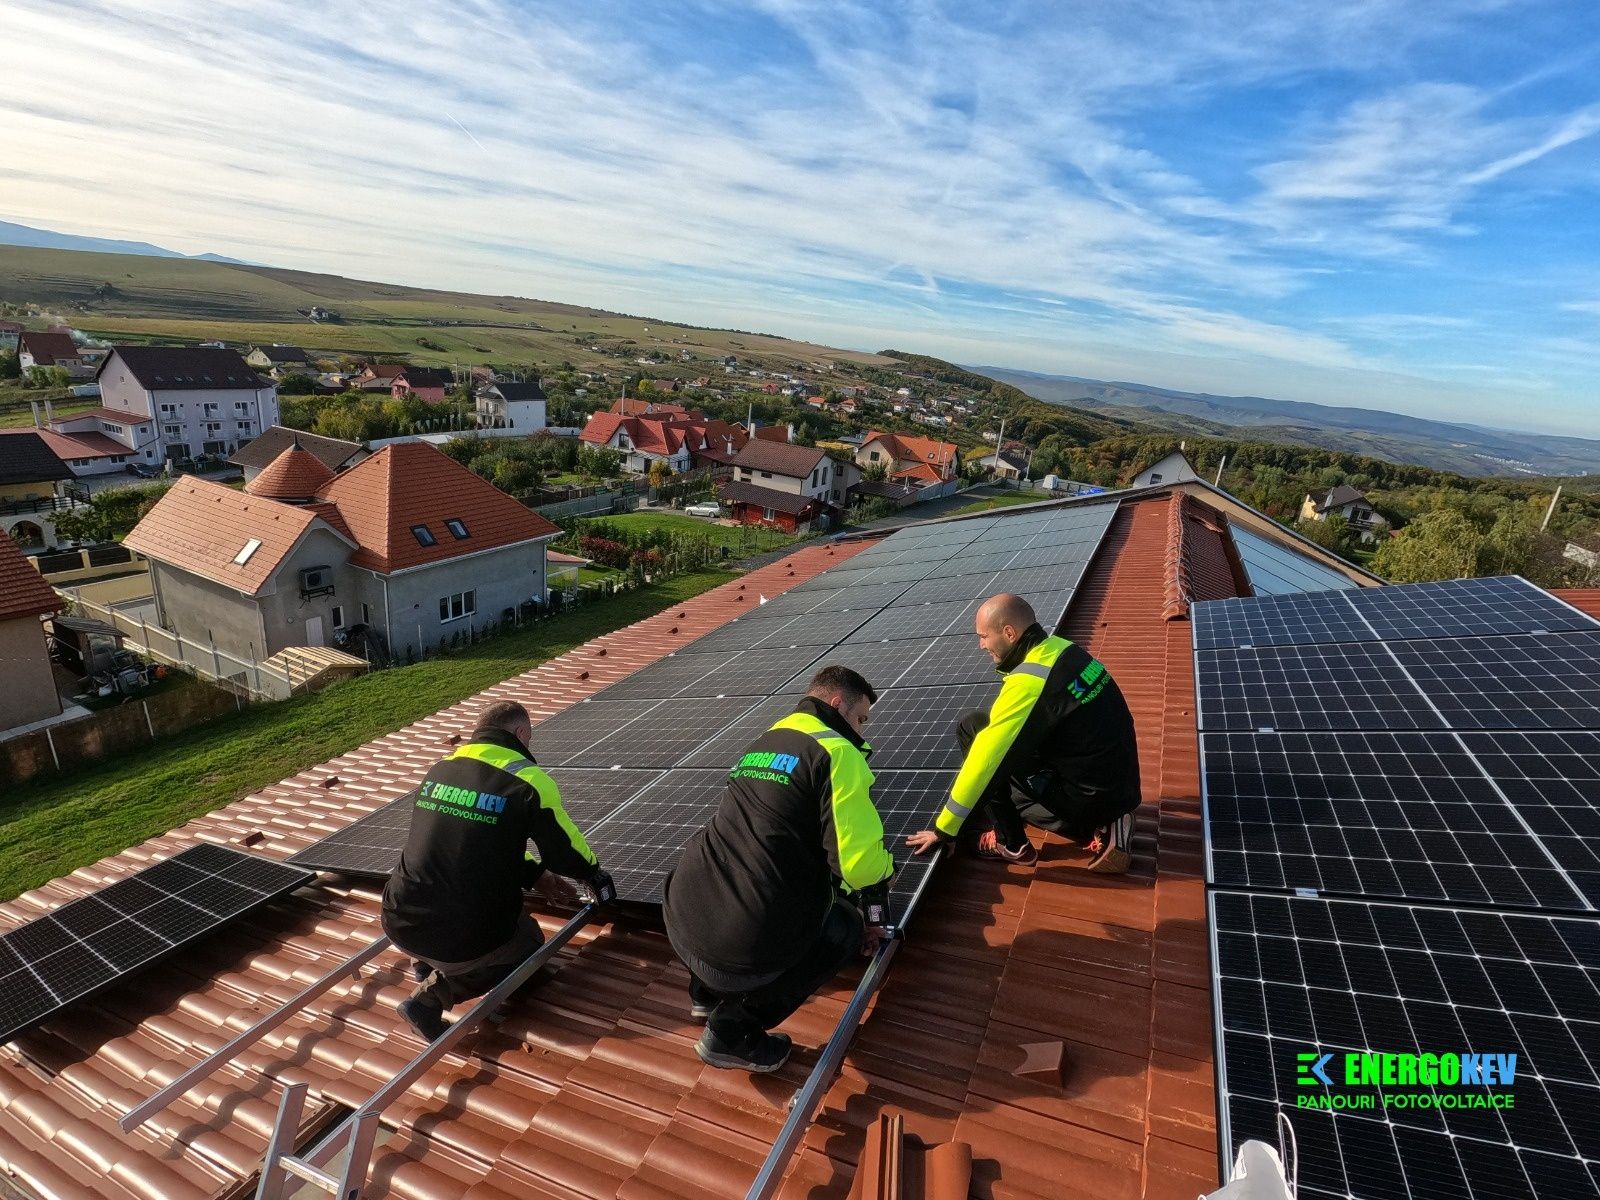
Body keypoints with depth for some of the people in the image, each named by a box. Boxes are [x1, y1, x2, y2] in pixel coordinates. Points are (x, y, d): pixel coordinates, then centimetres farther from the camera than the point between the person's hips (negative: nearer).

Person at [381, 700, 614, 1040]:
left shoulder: (440, 770, 7)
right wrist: (594, 872, 21)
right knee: (528, 945, 25)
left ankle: (429, 965, 22)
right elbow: (565, 850, -2)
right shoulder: (528, 780, -12)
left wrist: (534, 875, 23)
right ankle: (433, 995, 4)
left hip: (399, 924, 7)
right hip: (464, 943, -6)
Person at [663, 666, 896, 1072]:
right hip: (746, 947, -8)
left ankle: (708, 992, 33)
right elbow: (860, 863, -14)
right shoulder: (835, 751, -6)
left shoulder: (763, 744, 19)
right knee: (847, 924, 20)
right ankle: (733, 1028, 10)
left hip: (682, 922, 8)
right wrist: (870, 910, 11)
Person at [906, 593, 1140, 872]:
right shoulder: (1062, 649, 3)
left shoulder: (1028, 682, -21)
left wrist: (944, 829, -9)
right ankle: (1101, 829, 13)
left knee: (972, 728, -6)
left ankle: (1010, 843, 5)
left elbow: (984, 761, -18)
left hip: (1089, 798, -8)